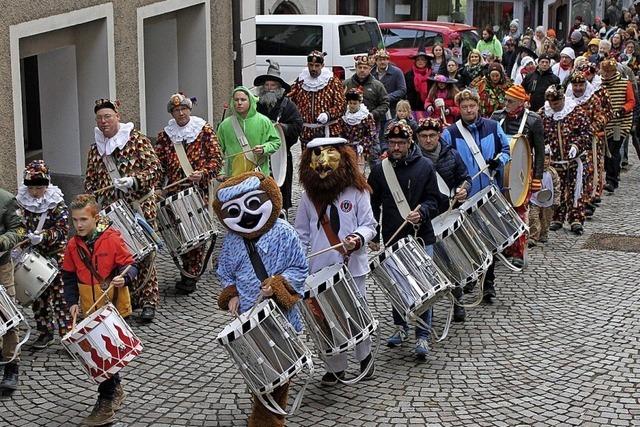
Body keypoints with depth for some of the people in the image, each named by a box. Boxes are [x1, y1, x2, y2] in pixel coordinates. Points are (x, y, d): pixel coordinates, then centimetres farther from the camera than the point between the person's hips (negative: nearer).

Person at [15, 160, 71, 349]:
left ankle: (68, 334, 3)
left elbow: (62, 231, -15)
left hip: (56, 257, -5)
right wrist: (27, 237, -9)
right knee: (39, 296, 12)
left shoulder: (57, 204, -11)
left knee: (60, 295, -3)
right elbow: (19, 227, 10)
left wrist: (43, 236, -29)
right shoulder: (22, 203, 1)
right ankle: (45, 332, 24)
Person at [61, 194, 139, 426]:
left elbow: (130, 265, -8)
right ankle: (116, 389, 35)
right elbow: (69, 276, 9)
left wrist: (124, 278, -29)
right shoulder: (73, 245, 1)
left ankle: (106, 403, 1)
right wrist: (72, 302, -1)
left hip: (114, 307, -5)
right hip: (90, 310, 5)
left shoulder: (112, 239, -12)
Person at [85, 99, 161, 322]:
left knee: (143, 253, -5)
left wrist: (134, 181, -24)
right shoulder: (96, 148, 11)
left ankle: (149, 301, 0)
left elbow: (155, 168, -10)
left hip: (139, 207, -4)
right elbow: (91, 180, 18)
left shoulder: (136, 140, -4)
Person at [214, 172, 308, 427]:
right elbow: (224, 272, 12)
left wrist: (276, 285, -21)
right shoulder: (232, 241, -2)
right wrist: (231, 295, -5)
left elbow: (300, 268, -8)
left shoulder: (284, 234, -13)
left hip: (281, 314, -2)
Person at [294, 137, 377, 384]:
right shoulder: (309, 195, 5)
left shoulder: (356, 192, -4)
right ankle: (335, 368, 18)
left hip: (352, 266, -2)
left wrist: (358, 238, -24)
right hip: (320, 270, 2)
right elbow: (302, 234, 10)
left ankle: (364, 356, 33)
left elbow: (368, 225, -3)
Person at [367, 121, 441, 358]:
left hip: (421, 237, -2)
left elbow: (433, 200, 2)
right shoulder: (379, 170, 5)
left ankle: (423, 336, 4)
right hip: (391, 239, 2)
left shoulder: (425, 167, 1)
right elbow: (372, 205, 9)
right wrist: (372, 236, 3)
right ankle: (401, 327, 29)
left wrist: (421, 213, -19)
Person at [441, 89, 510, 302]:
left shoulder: (493, 127, 4)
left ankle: (489, 283, 12)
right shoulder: (450, 133, -2)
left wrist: (499, 161, -9)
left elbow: (507, 149, 12)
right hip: (465, 197, -1)